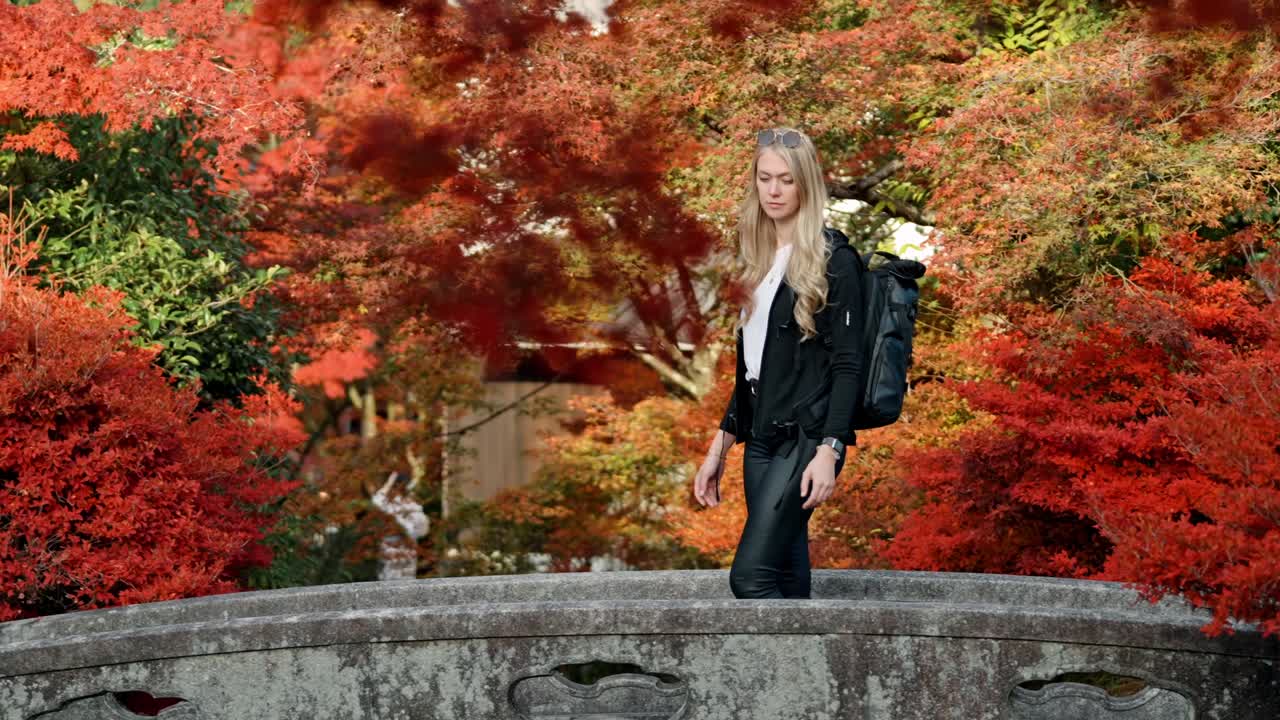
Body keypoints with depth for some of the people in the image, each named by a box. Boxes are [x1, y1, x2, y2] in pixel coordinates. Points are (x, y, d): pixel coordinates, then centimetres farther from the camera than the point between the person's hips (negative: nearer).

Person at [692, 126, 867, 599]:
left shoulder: (832, 259, -6)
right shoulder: (760, 260, 16)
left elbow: (847, 364, -11)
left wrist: (830, 451, -20)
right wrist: (720, 448, 17)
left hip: (805, 436, -7)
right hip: (762, 438, 7)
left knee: (751, 574, -17)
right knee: (787, 580, 5)